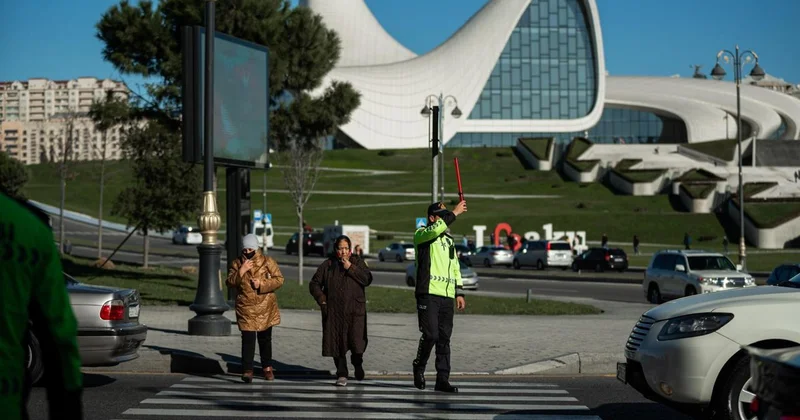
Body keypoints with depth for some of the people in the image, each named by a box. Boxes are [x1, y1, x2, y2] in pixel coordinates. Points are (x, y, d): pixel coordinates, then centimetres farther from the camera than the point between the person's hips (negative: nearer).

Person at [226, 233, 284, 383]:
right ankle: (247, 370, -9)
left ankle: (267, 367, 27)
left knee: (265, 338, 13)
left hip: (265, 307, 0)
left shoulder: (267, 261, -2)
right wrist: (241, 271, -18)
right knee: (248, 339, -11)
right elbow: (229, 282, -4)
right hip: (246, 308, 0)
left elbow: (279, 279, -6)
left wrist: (262, 284, -17)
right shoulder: (237, 263, 4)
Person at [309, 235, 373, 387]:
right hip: (334, 311, 1)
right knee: (338, 343, 0)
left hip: (355, 311, -1)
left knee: (357, 341, -7)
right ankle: (342, 374, 11)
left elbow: (367, 279, -8)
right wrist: (322, 299, -1)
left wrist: (351, 268, -14)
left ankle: (358, 364, 22)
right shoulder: (327, 265, 8)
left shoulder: (357, 262, 6)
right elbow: (314, 284, 13)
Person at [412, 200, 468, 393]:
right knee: (431, 335, -12)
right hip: (428, 294, -6)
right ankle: (419, 367, 12)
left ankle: (442, 379, 6)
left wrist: (459, 292, 15)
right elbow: (436, 229, -22)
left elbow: (455, 268, 23)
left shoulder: (449, 240, 22)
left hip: (447, 296, 6)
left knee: (444, 338, 4)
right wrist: (454, 213, -16)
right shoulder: (421, 234, 1)